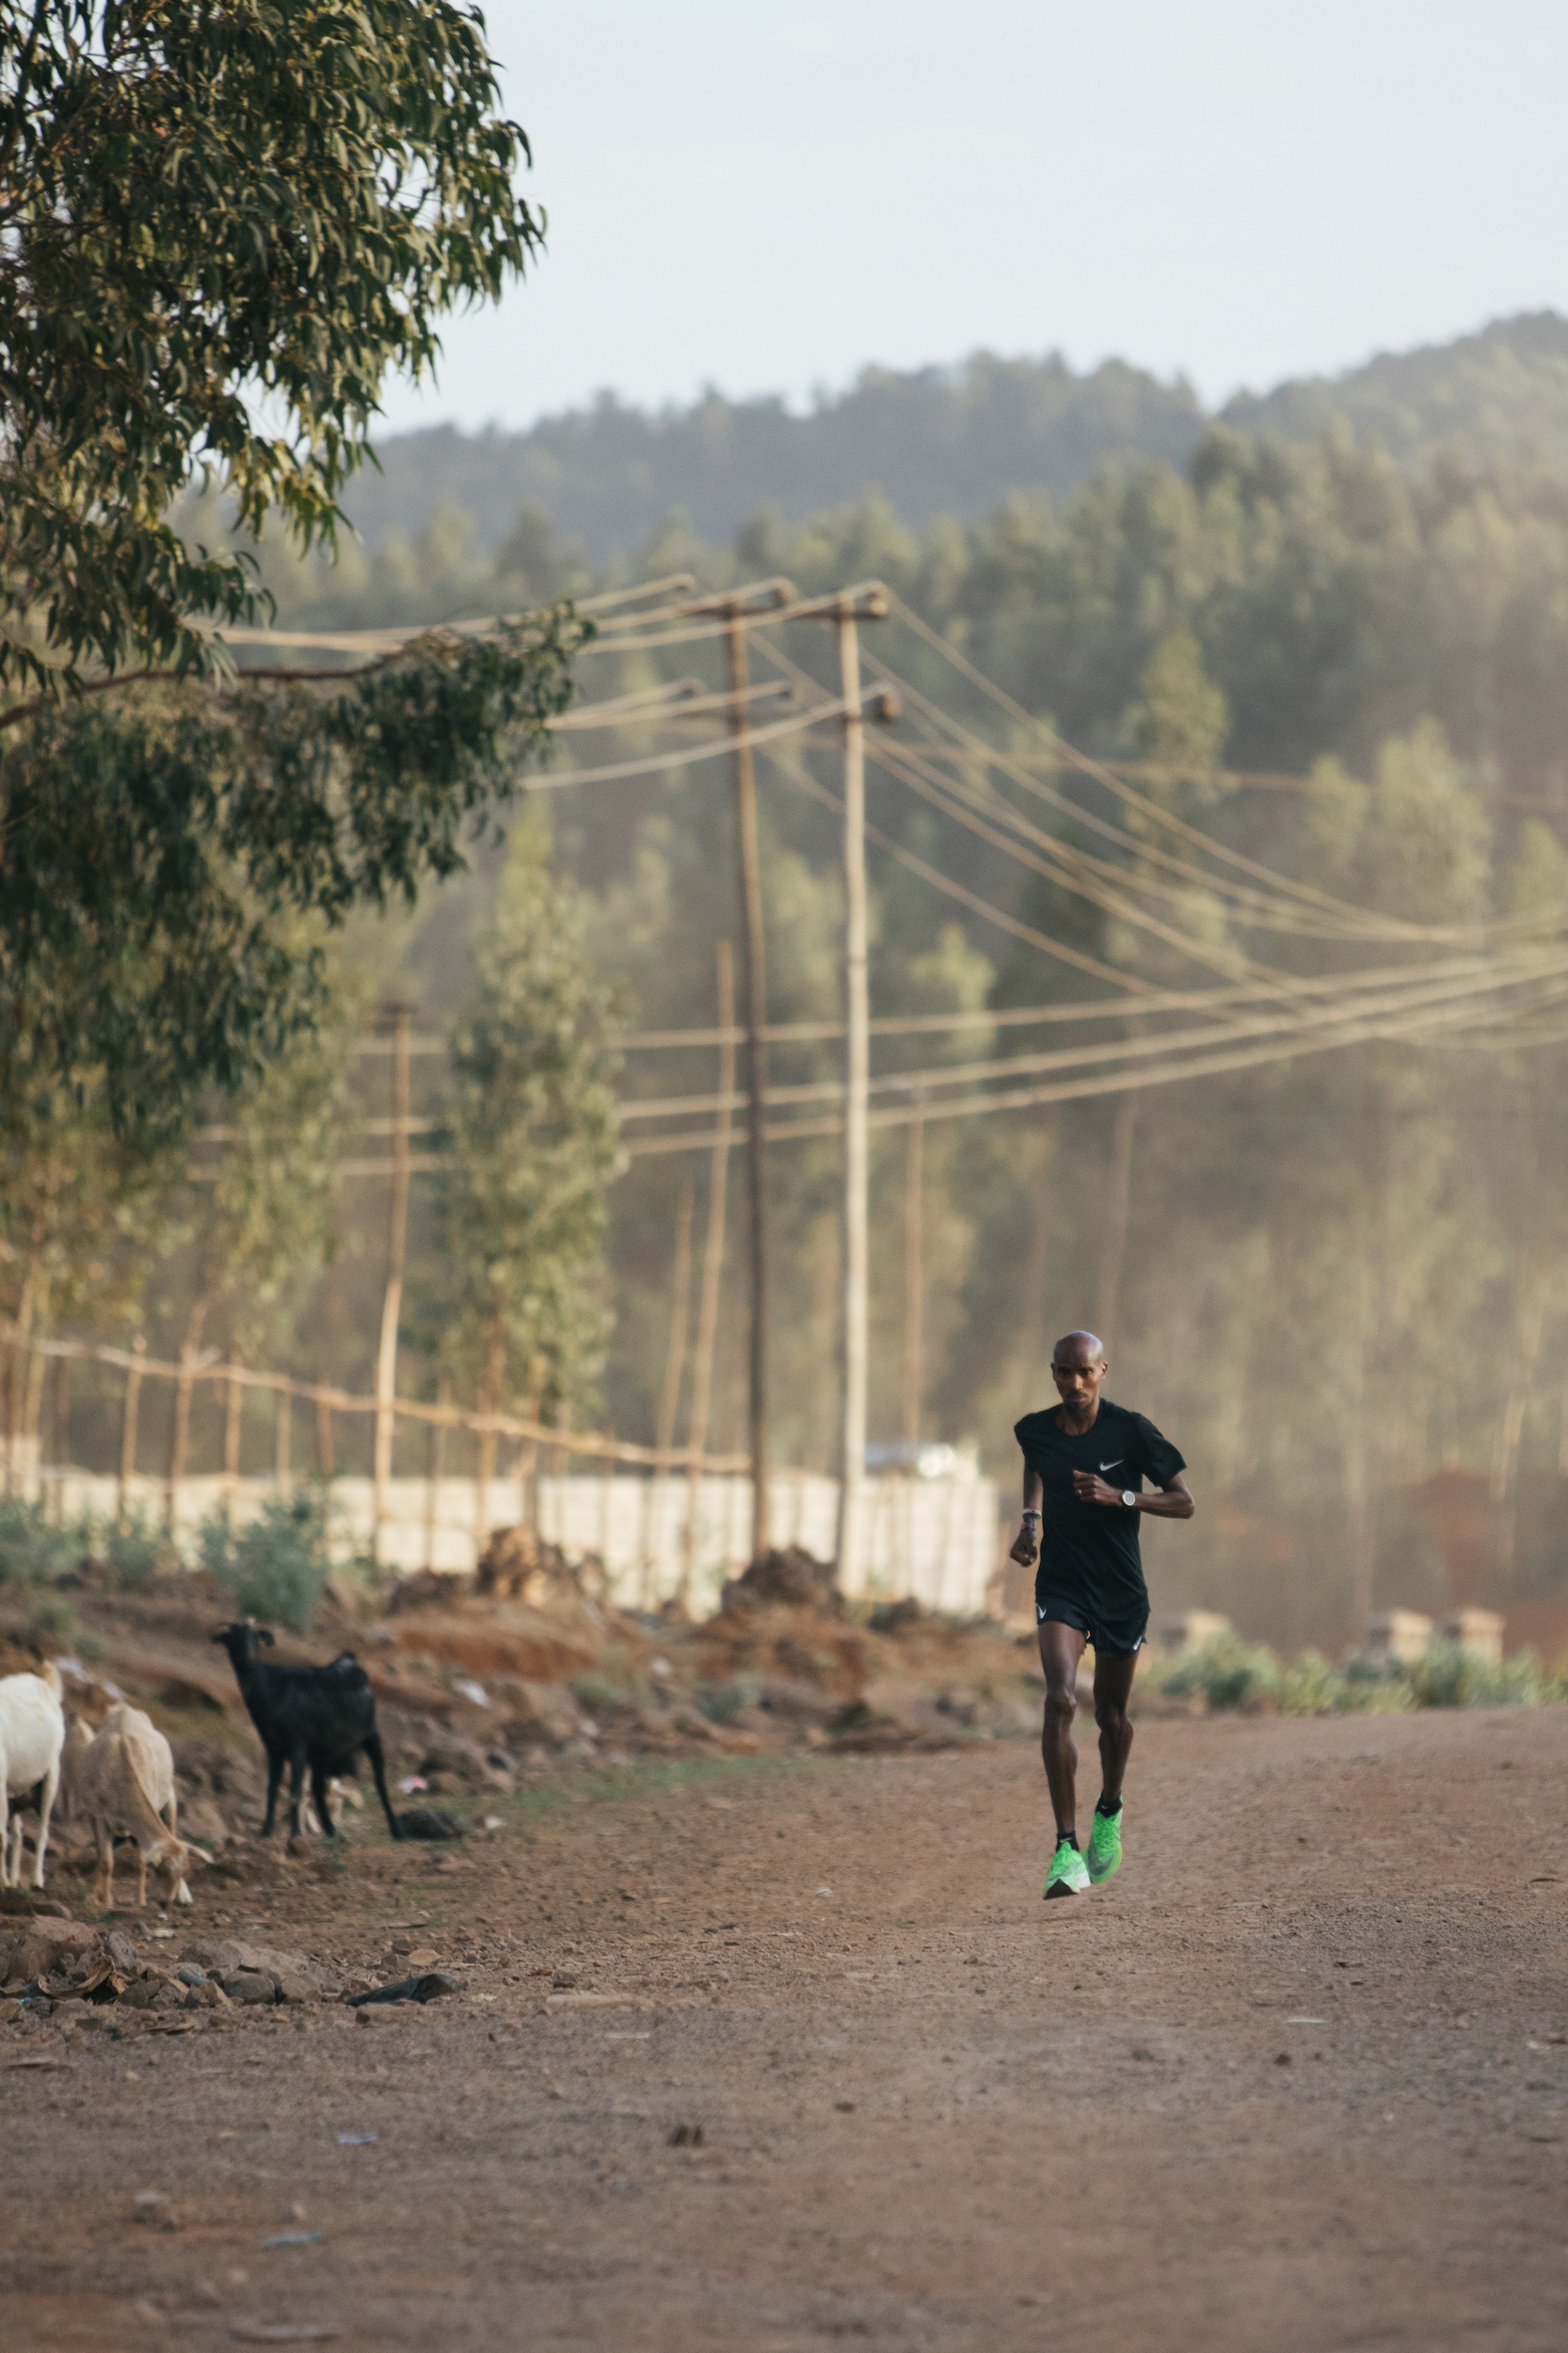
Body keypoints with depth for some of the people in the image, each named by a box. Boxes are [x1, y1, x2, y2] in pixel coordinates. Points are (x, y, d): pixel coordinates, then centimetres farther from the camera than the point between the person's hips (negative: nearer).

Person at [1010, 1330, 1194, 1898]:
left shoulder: (1131, 1432, -10)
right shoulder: (1034, 1431, -2)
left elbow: (1184, 1503, -6)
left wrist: (1120, 1497, -20)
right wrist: (1030, 1520, 9)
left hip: (1121, 1593, 0)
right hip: (1060, 1588, 0)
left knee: (1111, 1715, 12)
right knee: (1059, 1700, -21)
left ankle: (1109, 1810, 45)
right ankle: (1067, 1849, -24)